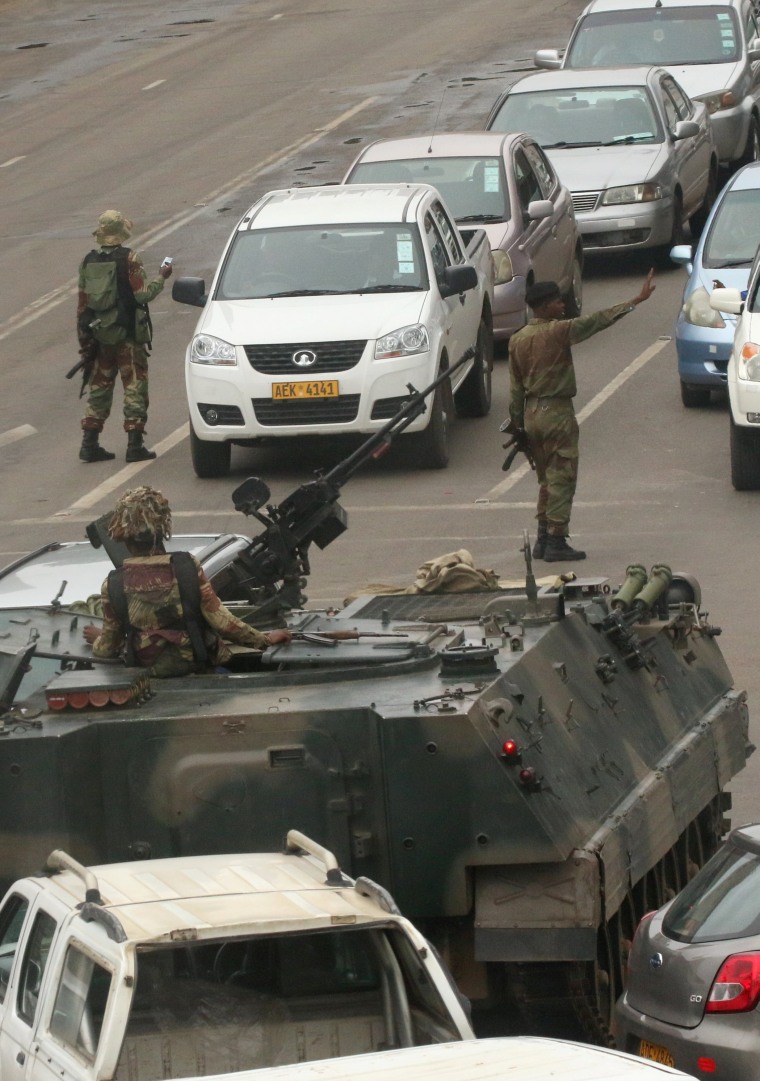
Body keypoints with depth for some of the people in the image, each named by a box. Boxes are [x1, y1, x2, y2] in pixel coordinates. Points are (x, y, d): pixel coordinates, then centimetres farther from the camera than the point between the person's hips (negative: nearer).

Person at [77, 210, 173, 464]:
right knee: (135, 387, 1)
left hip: (100, 335, 5)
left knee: (99, 387, 13)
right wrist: (161, 277, 2)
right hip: (128, 335, -5)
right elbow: (143, 294, -15)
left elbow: (82, 302, 7)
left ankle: (90, 444, 10)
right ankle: (135, 445, -2)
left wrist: (84, 338, 14)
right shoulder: (129, 260, -13)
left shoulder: (88, 262, 4)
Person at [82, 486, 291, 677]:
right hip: (197, 661, -2)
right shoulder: (188, 566, -15)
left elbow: (109, 647, -2)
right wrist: (264, 640, -1)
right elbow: (220, 620, -14)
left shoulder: (113, 586, -12)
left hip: (148, 668, 2)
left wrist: (97, 640, 22)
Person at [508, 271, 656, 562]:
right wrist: (637, 301, -14)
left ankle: (542, 540, 17)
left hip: (531, 412, 7)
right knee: (561, 478, -2)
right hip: (556, 410, -7)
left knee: (547, 479, 16)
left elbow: (515, 388, 10)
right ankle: (556, 542, -4)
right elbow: (598, 320, -16)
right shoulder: (558, 331, -13)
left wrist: (518, 424, 16)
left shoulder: (517, 340, 6)